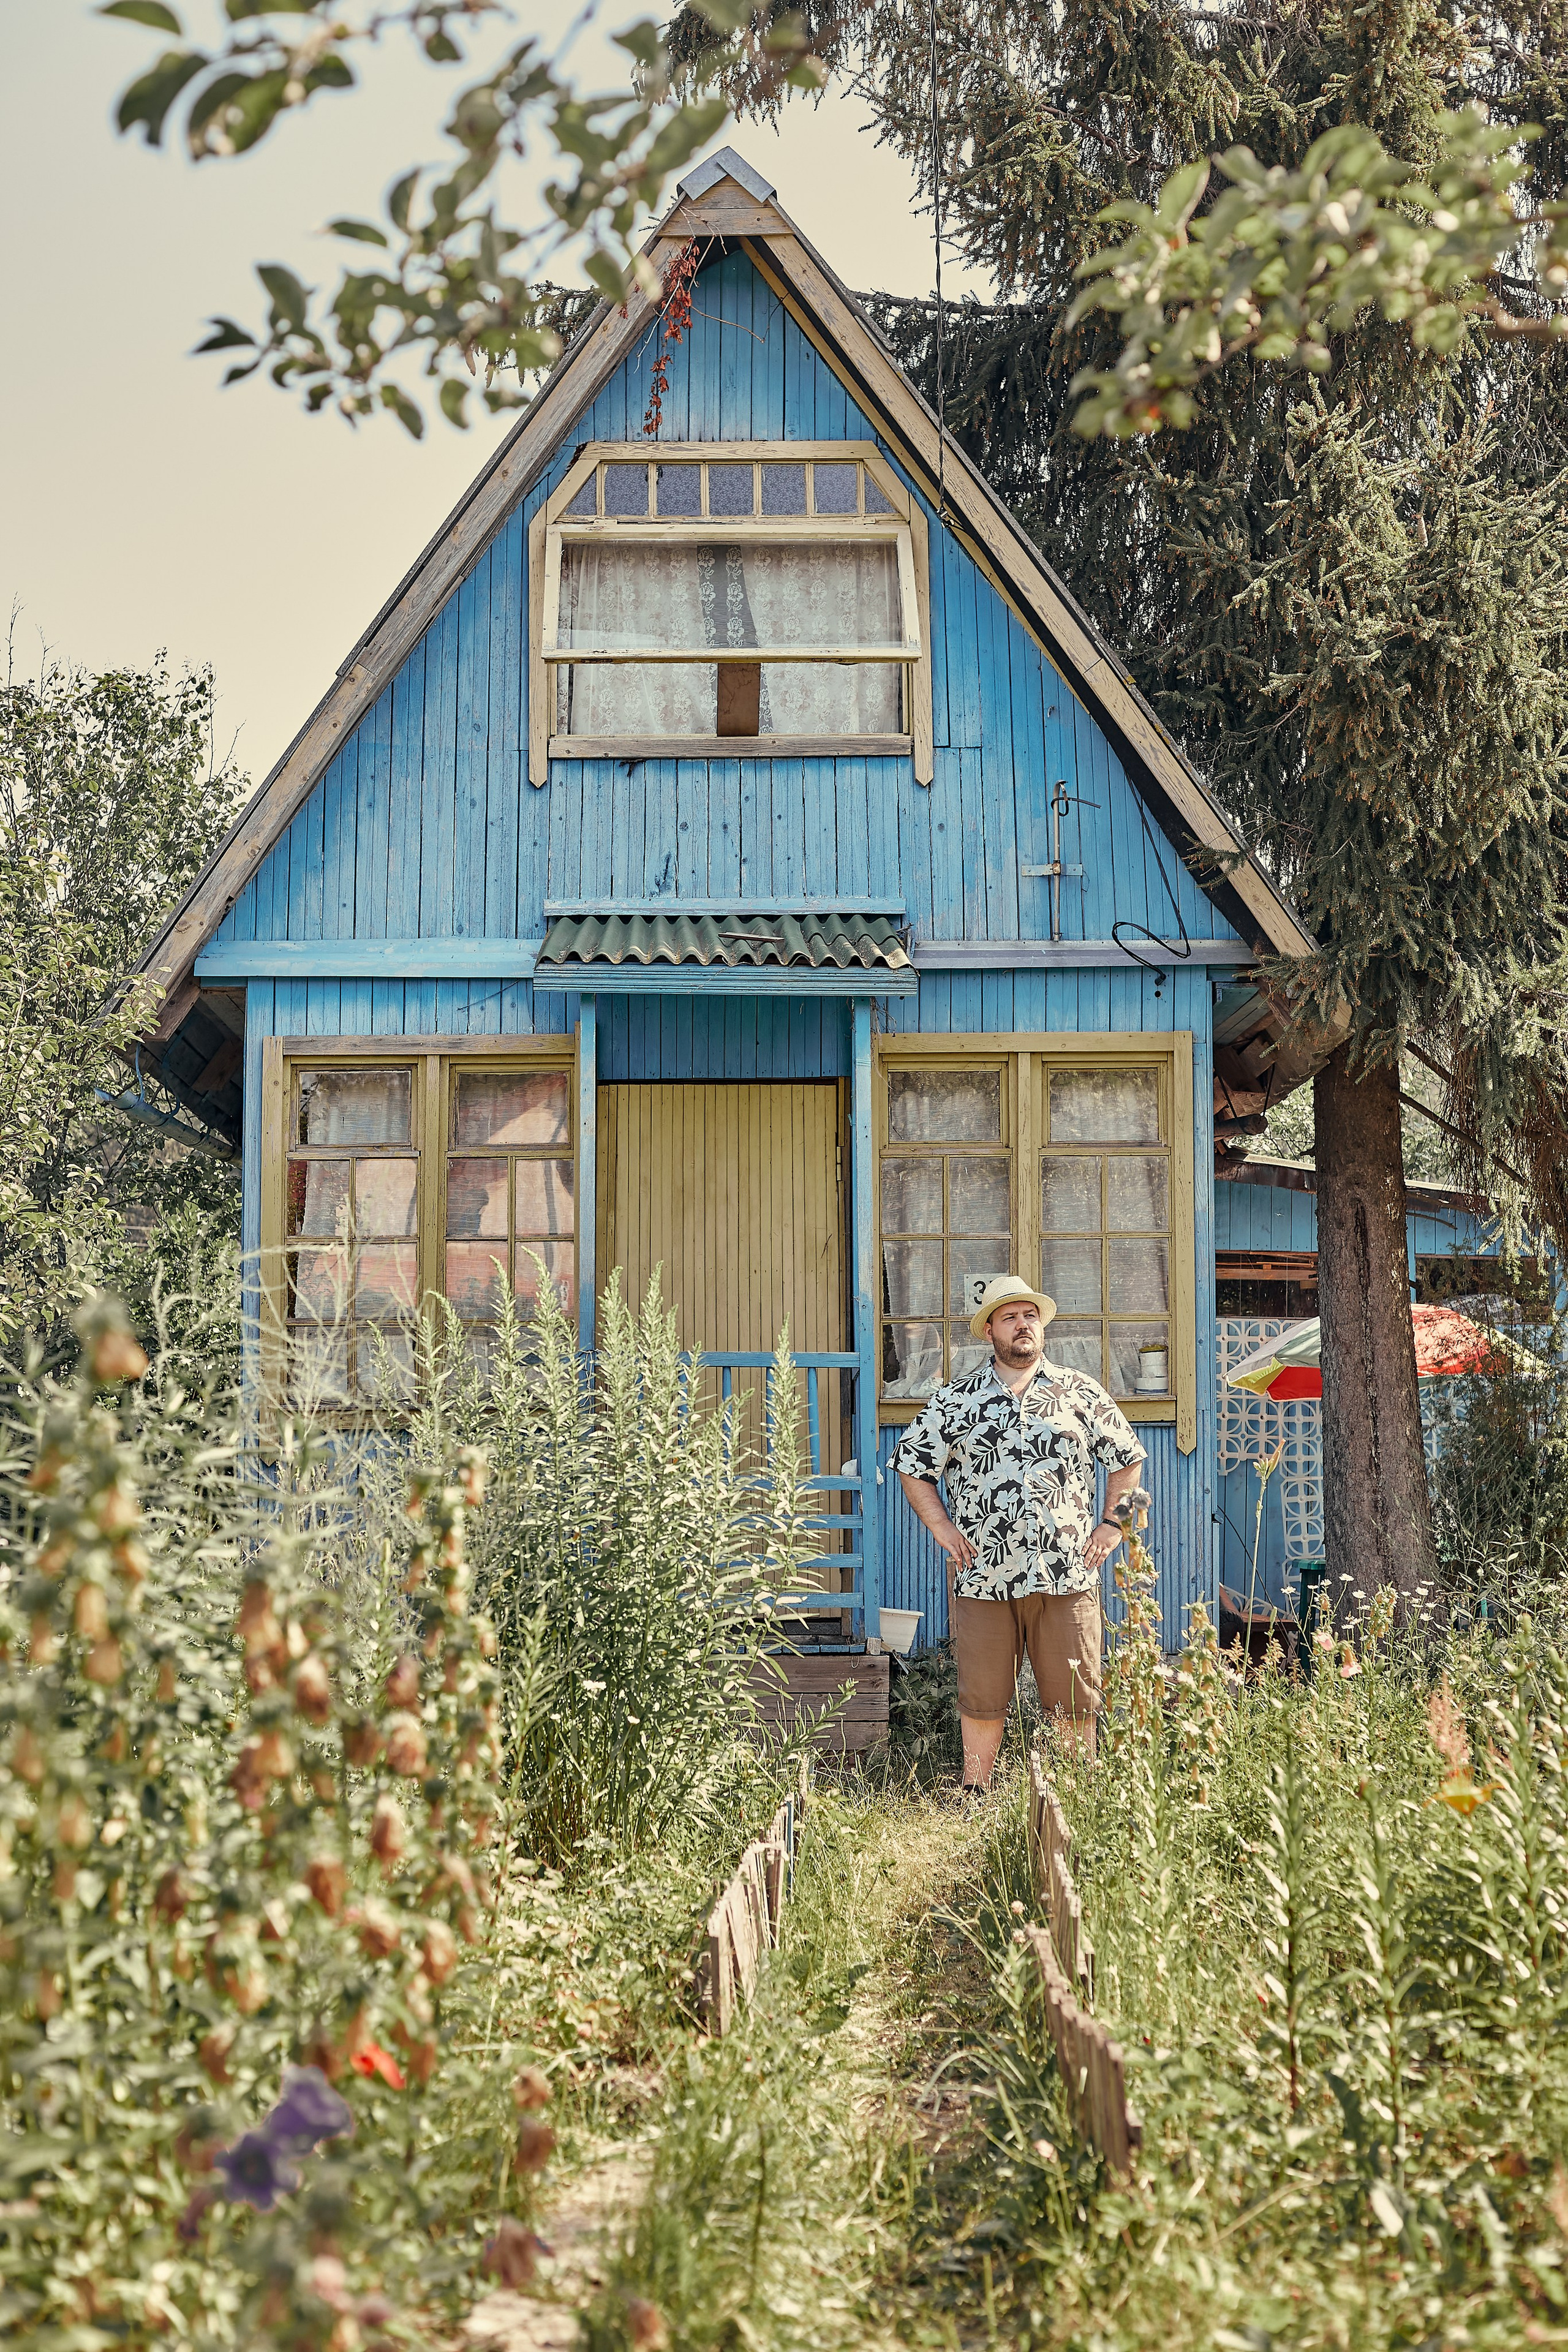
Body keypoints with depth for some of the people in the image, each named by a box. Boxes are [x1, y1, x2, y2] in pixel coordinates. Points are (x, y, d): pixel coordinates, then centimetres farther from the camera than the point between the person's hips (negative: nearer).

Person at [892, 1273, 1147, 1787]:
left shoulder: (1081, 1392, 8)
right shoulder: (955, 1401, 7)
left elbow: (1127, 1458, 16)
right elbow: (912, 1465, 13)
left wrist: (1113, 1524, 7)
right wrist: (942, 1528, 3)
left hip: (1067, 1574, 0)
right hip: (982, 1576, 0)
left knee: (1075, 1699, 4)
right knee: (983, 1698, 6)